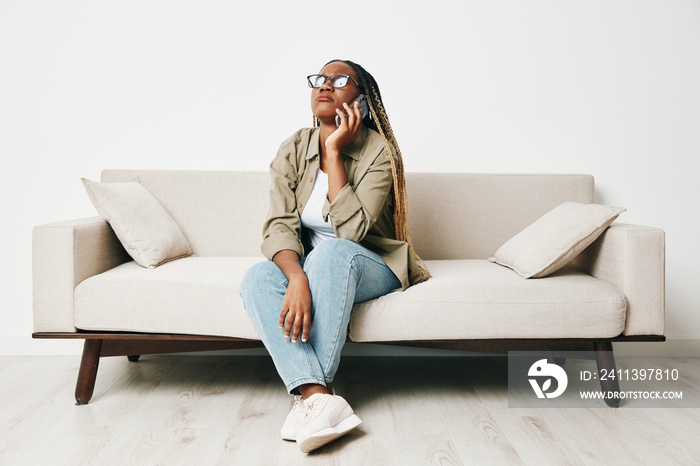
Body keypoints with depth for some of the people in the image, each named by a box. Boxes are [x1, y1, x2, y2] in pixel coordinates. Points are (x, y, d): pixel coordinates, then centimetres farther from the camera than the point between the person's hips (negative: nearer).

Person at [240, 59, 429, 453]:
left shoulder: (379, 152, -13)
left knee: (331, 251, -37)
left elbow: (351, 229, -25)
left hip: (371, 268, -3)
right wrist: (296, 277, -36)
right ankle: (320, 396, -40)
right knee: (257, 278, -28)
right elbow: (279, 226, -15)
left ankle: (311, 397, -33)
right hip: (307, 264, 4)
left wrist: (334, 150, -24)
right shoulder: (294, 150, -3)